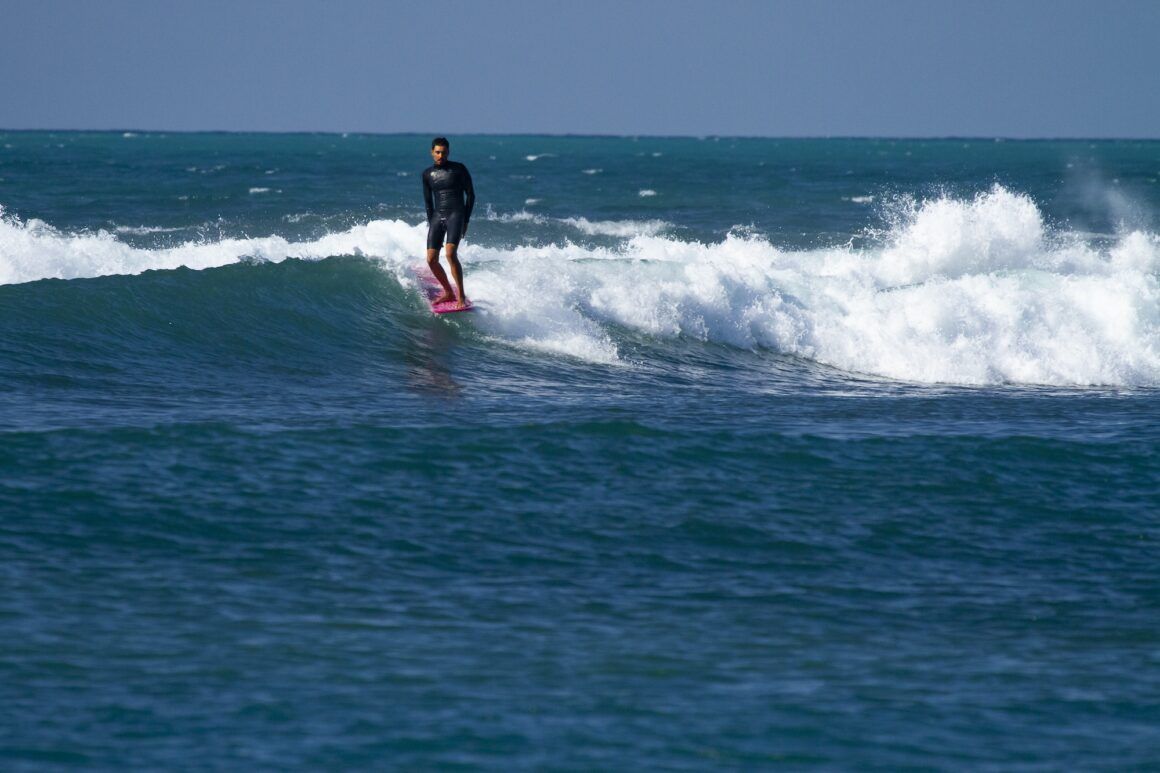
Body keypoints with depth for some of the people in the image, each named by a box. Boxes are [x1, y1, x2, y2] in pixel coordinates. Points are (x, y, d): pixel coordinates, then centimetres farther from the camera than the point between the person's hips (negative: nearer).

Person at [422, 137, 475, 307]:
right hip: (438, 216, 5)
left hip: (455, 214, -5)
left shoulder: (459, 169, 0)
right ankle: (448, 292, 16)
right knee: (431, 259, -3)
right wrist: (431, 223, 9)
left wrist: (465, 221, -2)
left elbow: (470, 195, 2)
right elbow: (428, 201, 16)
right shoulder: (427, 174, 11)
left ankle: (461, 296, -18)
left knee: (450, 254, -24)